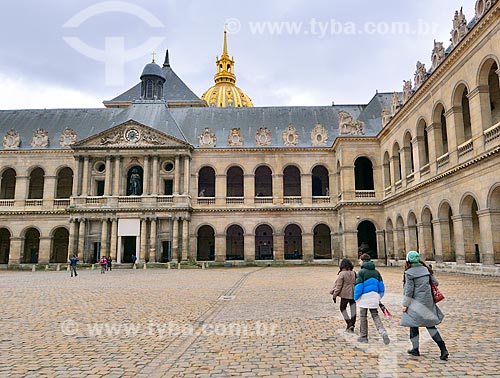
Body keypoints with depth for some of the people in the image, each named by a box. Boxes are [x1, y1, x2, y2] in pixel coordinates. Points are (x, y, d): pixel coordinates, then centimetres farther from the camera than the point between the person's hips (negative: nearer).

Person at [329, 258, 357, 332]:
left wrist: (334, 295, -6)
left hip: (345, 294, -5)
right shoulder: (353, 273, 3)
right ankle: (352, 326, 16)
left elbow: (338, 286, -13)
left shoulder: (342, 274, -13)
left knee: (343, 309, 11)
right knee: (353, 310, 10)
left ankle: (349, 324, -2)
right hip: (353, 294, 5)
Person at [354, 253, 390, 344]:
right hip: (374, 297, 5)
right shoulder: (376, 272, 9)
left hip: (364, 297, -5)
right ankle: (383, 332, -7)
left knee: (363, 316, 8)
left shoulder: (361, 272, -11)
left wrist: (356, 297, -3)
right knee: (375, 316, 13)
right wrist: (379, 297, 19)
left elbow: (359, 286, -13)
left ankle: (363, 336, 17)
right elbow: (381, 285, 11)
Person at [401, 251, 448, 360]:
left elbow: (409, 290, -14)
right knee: (430, 325, 13)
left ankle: (415, 349, 20)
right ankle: (443, 349, 4)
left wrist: (405, 304, -7)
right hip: (428, 301, 6)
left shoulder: (409, 273, -13)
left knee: (414, 324, 9)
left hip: (416, 302, -6)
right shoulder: (426, 269, 4)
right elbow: (435, 283, 9)